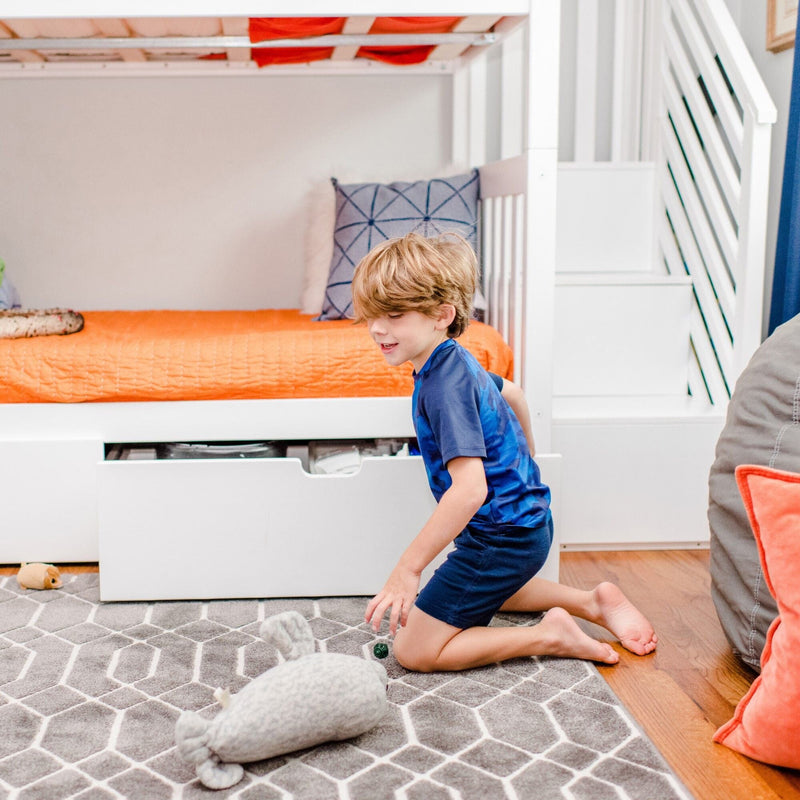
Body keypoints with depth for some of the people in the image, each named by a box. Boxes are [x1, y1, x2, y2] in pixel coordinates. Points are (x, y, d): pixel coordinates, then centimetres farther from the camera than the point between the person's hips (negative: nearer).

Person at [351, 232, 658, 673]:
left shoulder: (445, 385, -26)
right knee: (479, 589, 38)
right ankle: (592, 601, 27)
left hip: (503, 535, -10)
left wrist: (407, 568, -33)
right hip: (526, 517, 10)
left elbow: (470, 488, -35)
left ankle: (550, 636, -3)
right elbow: (511, 392, 24)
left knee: (413, 651, -5)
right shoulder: (456, 362, 4)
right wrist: (521, 463, 37)